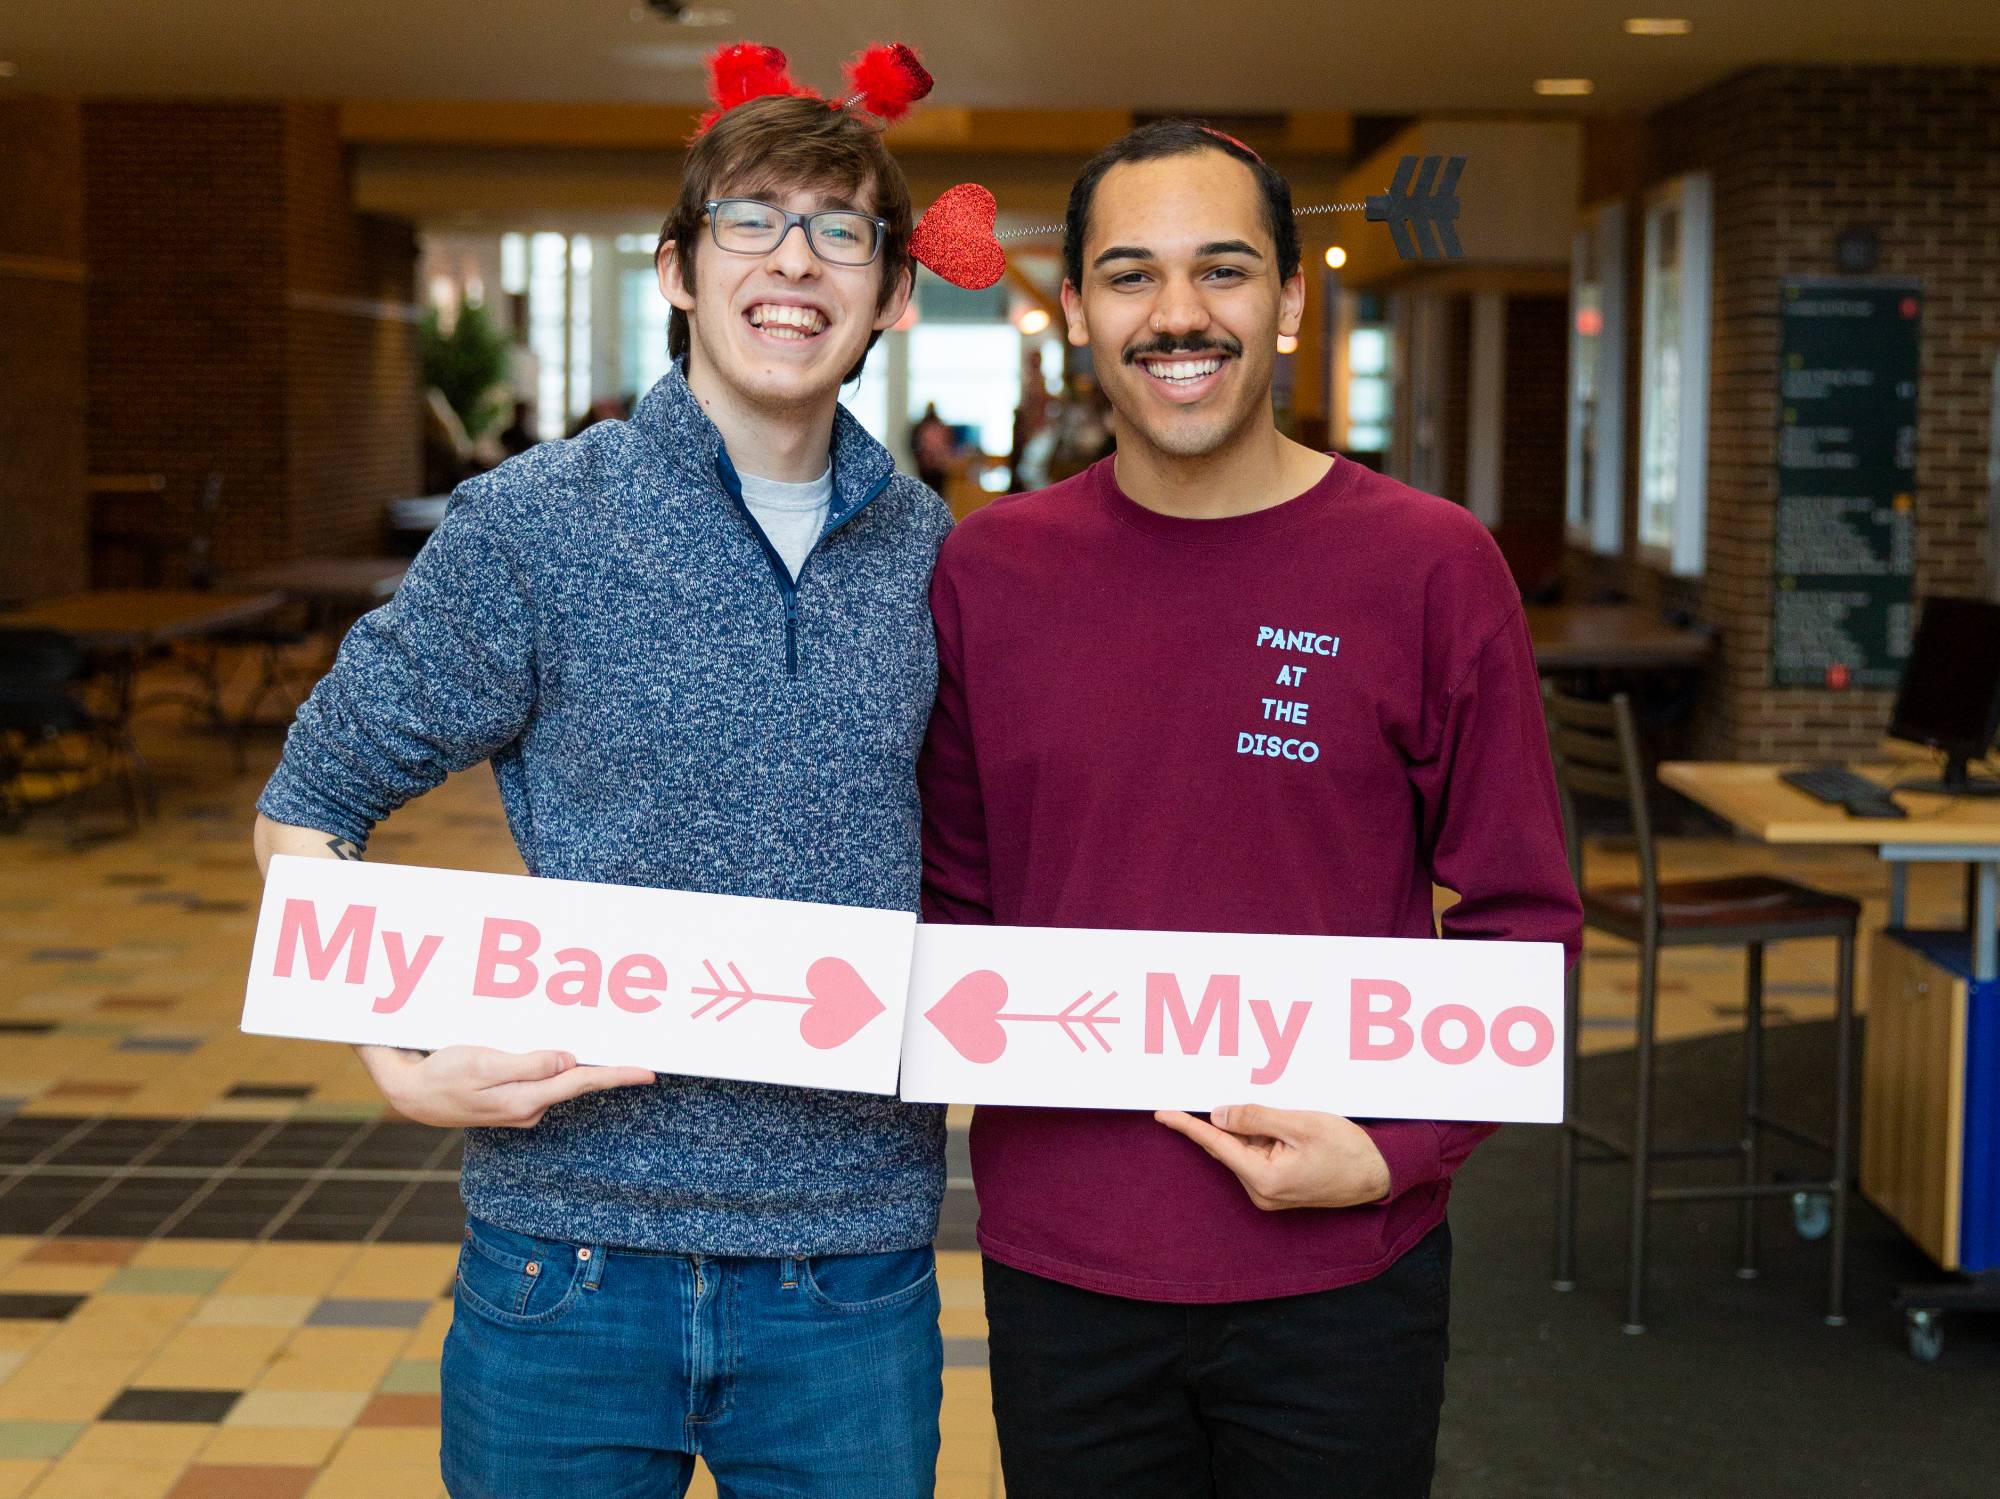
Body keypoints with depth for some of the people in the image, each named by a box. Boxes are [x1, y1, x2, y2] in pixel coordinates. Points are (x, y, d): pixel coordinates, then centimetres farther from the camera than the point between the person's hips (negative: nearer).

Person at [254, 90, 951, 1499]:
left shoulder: (928, 549, 4)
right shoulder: (533, 525, -6)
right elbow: (310, 811, 1)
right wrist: (403, 1061, -11)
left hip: (857, 1269, 3)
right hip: (579, 1246, -2)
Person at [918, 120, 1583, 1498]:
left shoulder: (1432, 567, -6)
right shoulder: (988, 571, 1)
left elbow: (1523, 919, -3)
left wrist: (1395, 1151, -13)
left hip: (1339, 1269, -2)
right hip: (1060, 1266, 2)